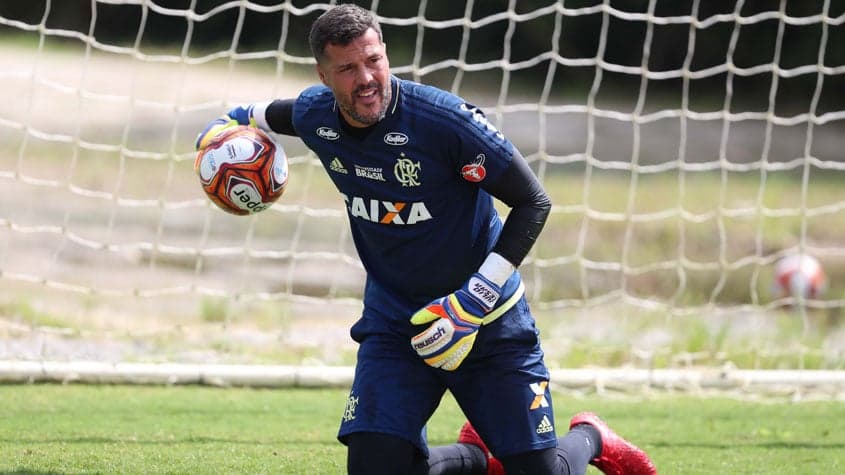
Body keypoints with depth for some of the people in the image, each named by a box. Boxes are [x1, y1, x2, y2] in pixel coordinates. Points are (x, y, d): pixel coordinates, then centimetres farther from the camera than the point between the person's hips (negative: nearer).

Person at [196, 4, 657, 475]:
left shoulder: (443, 118, -24)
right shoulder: (315, 117, -7)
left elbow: (533, 202, -18)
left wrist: (474, 300, -23)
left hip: (489, 320, -4)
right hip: (394, 324, 4)